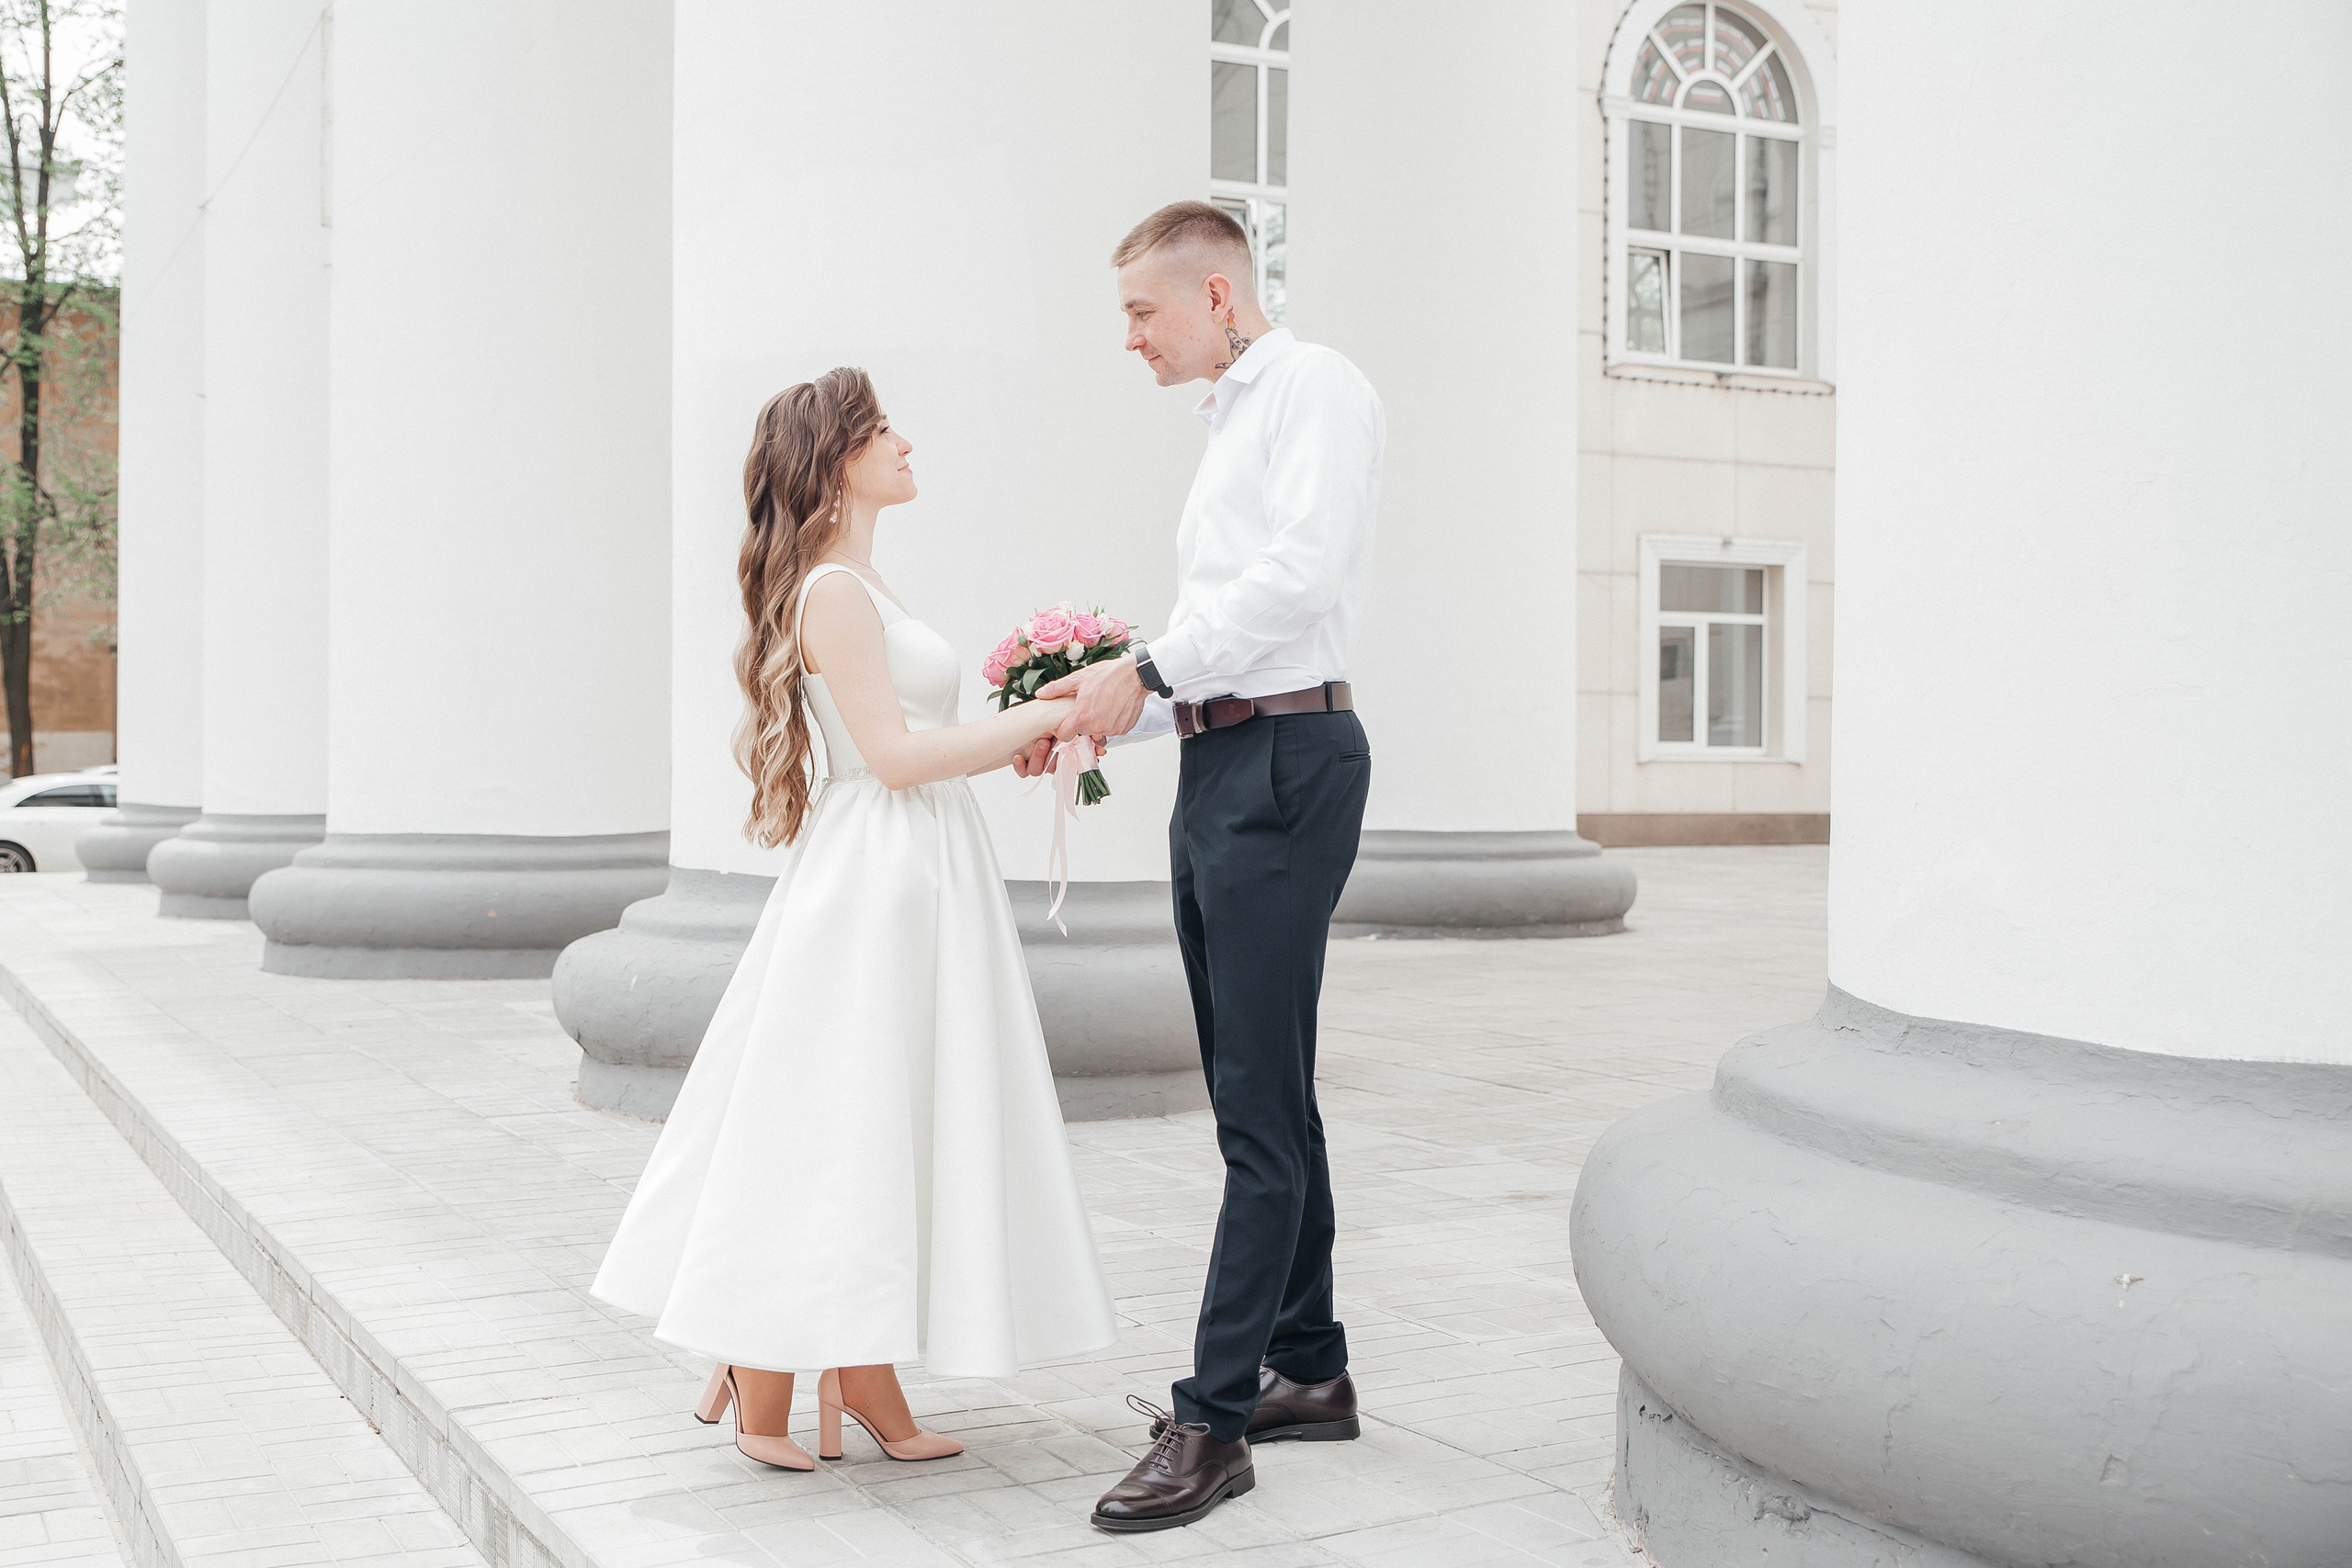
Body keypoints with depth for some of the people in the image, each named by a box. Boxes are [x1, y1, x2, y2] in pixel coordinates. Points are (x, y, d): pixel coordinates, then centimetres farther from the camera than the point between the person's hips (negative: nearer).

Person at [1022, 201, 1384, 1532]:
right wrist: (1101, 716, 13)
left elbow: (1302, 572, -19)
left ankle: (1214, 1420, -7)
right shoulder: (1233, 424, 25)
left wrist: (1149, 669, -13)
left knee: (1260, 1106, -9)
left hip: (1286, 759, -10)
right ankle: (1309, 1370, 23)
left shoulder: (1314, 387, -4)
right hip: (1220, 768, 10)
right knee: (1261, 1094, 13)